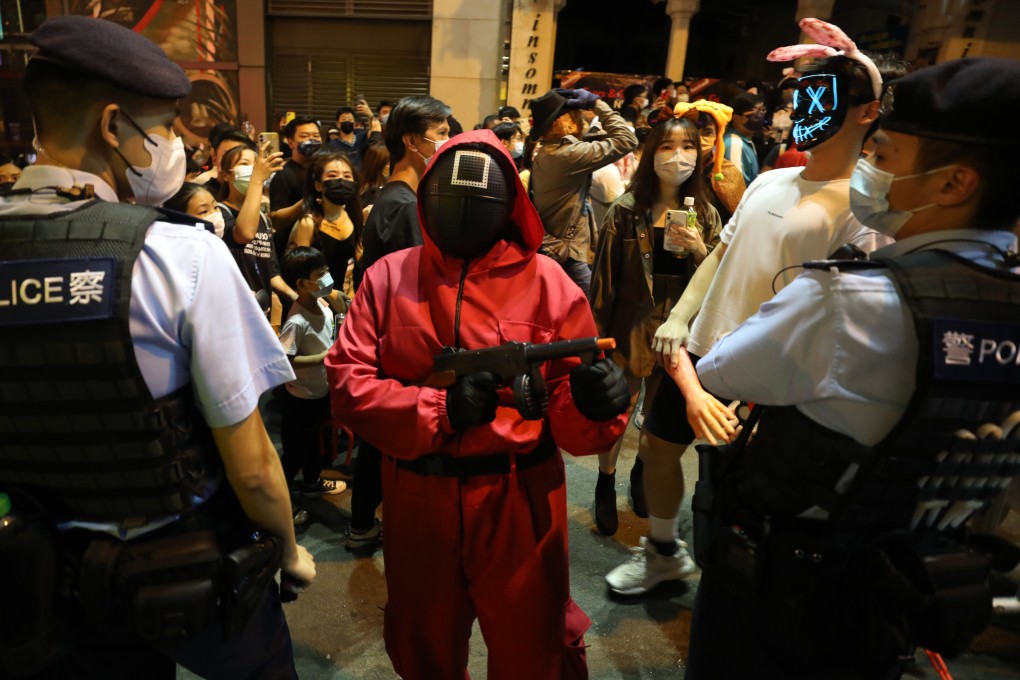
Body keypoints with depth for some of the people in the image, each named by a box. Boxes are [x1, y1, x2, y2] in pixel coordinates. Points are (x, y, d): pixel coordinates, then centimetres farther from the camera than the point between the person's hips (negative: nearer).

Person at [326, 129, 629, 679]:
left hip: (520, 501, -1)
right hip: (418, 499, 2)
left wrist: (593, 399, -29)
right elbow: (347, 380, -9)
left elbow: (570, 408, -5)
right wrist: (439, 410, -22)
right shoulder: (389, 277, -1)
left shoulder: (545, 281, -5)